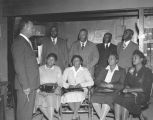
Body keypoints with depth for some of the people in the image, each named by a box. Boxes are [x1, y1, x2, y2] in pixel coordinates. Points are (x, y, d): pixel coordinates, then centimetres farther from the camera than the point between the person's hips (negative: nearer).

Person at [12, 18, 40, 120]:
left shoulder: (27, 42, 17)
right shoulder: (19, 42, -12)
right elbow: (19, 66, -18)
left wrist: (33, 85, 15)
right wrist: (25, 86, -19)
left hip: (31, 85, 9)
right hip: (25, 86, -9)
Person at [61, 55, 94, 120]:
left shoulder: (85, 70, 9)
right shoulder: (67, 70, 14)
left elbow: (91, 82, -1)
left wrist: (81, 84, -14)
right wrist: (68, 85, -12)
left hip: (81, 90, -1)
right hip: (70, 90, 2)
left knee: (78, 95, -37)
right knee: (68, 96, -34)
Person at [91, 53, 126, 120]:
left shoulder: (122, 71, 14)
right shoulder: (103, 70, 24)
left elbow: (121, 85, 2)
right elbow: (96, 81, 13)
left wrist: (111, 85, -13)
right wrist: (104, 84, -8)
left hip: (113, 91, -3)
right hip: (101, 91, 3)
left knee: (107, 99, -35)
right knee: (94, 98, -28)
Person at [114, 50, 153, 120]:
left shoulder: (147, 71, 0)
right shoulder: (131, 70, 17)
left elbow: (145, 89, -7)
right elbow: (126, 84, 13)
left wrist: (130, 90, -14)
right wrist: (130, 90, -11)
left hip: (142, 96, -4)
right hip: (130, 93, 4)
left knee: (125, 100, -33)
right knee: (118, 98, -28)